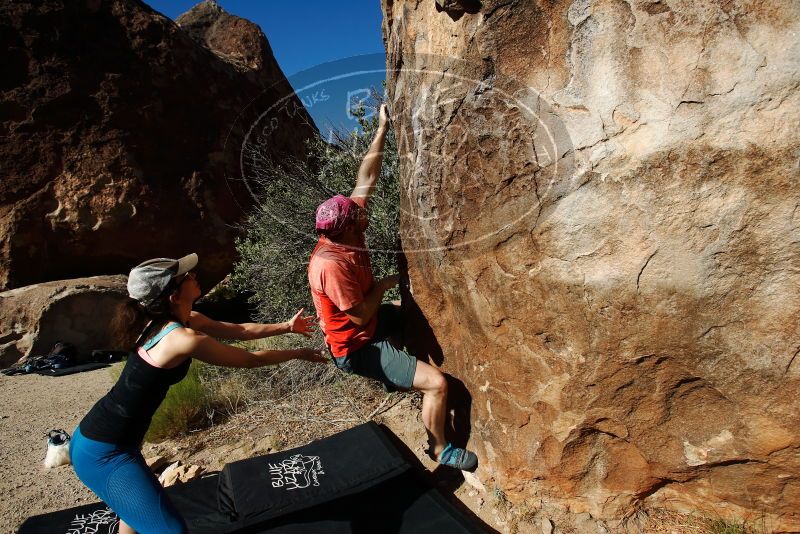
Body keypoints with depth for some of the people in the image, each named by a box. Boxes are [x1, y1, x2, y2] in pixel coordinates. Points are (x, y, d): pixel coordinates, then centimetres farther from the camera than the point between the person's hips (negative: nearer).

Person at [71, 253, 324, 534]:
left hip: (97, 436, 10)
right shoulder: (183, 339, -28)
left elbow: (239, 330, 10)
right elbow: (250, 359, -17)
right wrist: (299, 354, -3)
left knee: (137, 503, 33)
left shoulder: (184, 320, -1)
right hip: (104, 452, -10)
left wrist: (286, 326, 16)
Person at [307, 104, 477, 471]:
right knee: (437, 383, -14)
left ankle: (396, 372, 43)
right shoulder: (330, 265, -34)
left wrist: (383, 128, -6)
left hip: (365, 321, 10)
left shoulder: (345, 233, -10)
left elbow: (367, 178, -6)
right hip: (356, 347, -9)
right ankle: (440, 450, 13)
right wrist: (384, 285, -12)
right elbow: (361, 316, -27)